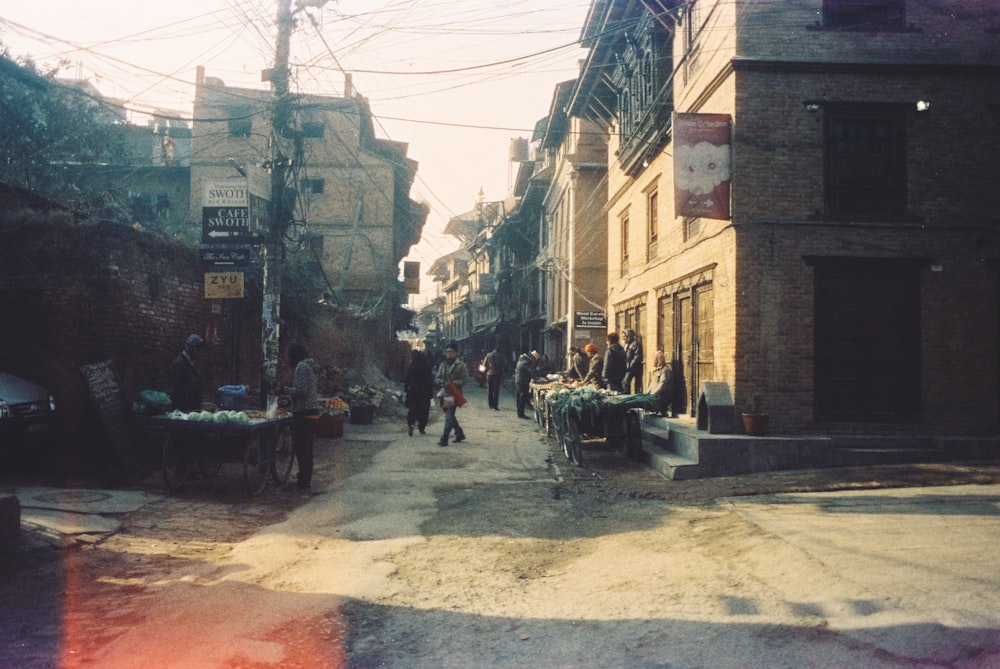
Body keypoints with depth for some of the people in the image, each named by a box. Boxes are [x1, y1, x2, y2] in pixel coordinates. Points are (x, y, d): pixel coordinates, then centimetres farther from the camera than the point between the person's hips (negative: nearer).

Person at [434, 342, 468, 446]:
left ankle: (444, 439, -12)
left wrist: (452, 383, -19)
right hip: (444, 394, 6)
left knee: (449, 417, -11)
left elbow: (464, 380, -8)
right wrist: (440, 381, -8)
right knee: (450, 416, 15)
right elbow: (436, 378, 16)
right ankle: (460, 433, 33)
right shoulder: (443, 365, 14)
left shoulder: (461, 365, -3)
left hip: (454, 394, -6)